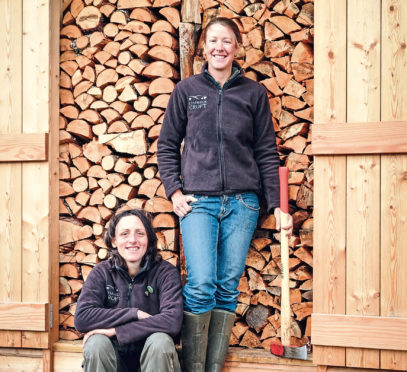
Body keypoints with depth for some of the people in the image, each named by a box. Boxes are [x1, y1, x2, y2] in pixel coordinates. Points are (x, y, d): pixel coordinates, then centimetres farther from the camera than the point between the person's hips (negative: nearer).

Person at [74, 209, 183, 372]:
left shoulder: (166, 272, -8)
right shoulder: (102, 272, -2)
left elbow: (172, 321, -23)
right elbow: (82, 318, -17)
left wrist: (115, 331, -21)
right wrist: (135, 313, -20)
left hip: (154, 357, 0)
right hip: (115, 358, 1)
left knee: (160, 341, -30)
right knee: (96, 343, -28)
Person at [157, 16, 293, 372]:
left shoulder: (254, 93, 8)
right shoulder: (186, 90, 8)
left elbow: (267, 152, 8)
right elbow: (167, 145, 12)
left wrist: (277, 205, 3)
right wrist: (174, 191, 0)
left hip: (242, 202, 1)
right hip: (198, 202, -1)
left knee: (228, 288, 3)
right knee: (201, 285, -11)